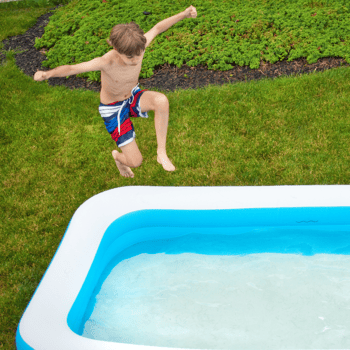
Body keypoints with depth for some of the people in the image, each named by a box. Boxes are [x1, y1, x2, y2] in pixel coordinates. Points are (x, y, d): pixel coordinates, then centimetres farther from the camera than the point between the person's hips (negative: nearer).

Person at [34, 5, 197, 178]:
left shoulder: (137, 47, -24)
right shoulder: (106, 62, -35)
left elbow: (157, 28, -7)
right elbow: (72, 68, -35)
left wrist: (184, 14, -9)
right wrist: (48, 73, -52)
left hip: (132, 97, 4)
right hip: (112, 109, -4)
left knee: (161, 100, -33)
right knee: (135, 162, -7)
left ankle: (161, 152, -14)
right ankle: (118, 157, 35)